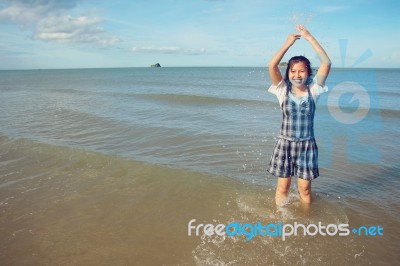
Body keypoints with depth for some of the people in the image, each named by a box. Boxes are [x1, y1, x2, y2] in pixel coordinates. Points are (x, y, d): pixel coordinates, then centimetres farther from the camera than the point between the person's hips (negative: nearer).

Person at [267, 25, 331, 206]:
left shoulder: (313, 90, -3)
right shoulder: (283, 90, -4)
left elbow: (326, 63, -14)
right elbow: (272, 66, -19)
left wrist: (309, 38, -13)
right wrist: (288, 43, -15)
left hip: (307, 146, 1)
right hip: (285, 144, 0)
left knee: (304, 188, 11)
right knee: (282, 188, 9)